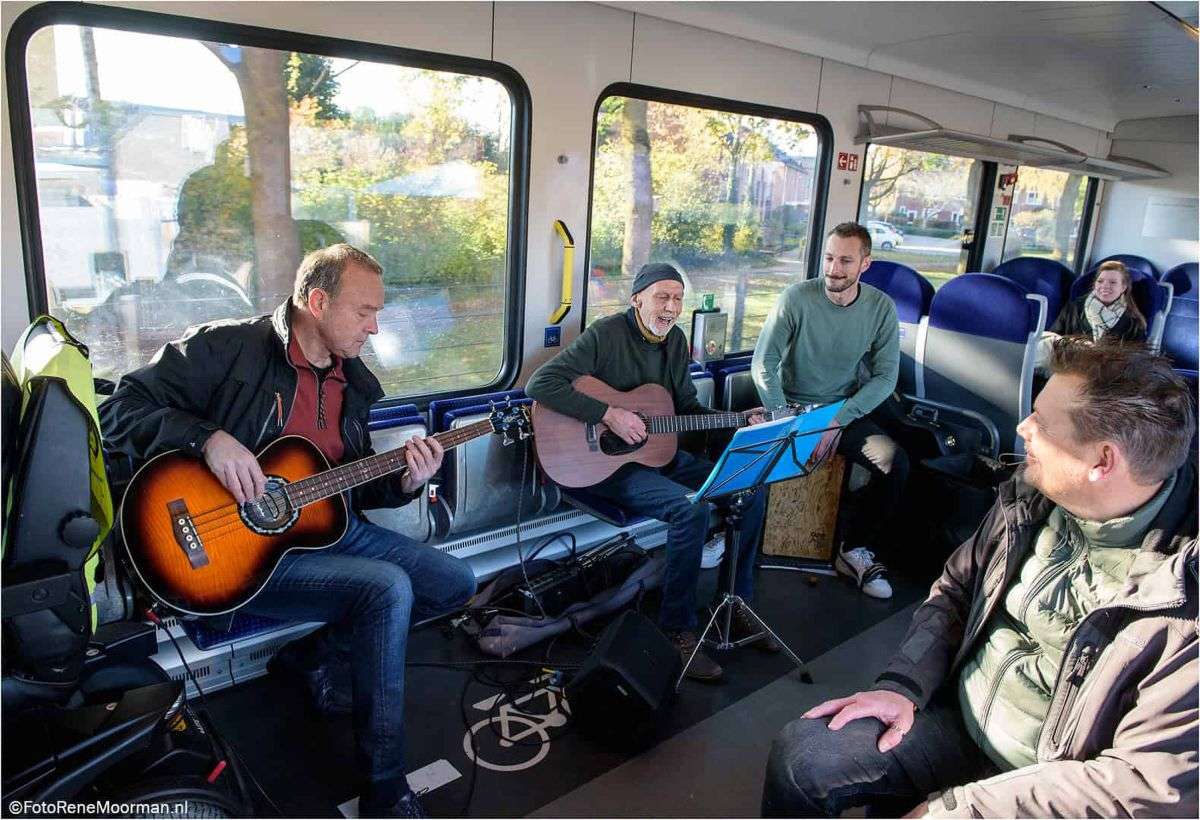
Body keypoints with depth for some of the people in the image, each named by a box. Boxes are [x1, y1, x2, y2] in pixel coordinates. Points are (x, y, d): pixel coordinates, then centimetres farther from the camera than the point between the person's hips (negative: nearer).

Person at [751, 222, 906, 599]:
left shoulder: (881, 307, -4)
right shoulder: (797, 298, -12)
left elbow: (885, 376, -4)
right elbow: (763, 363, -12)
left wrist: (839, 421, -16)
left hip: (847, 410, 2)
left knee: (896, 462, -20)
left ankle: (855, 549, 0)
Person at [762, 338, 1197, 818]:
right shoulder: (1032, 498, -5)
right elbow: (956, 588, 8)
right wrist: (903, 685, -7)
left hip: (1055, 775, -5)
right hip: (959, 717, 6)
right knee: (800, 752, -8)